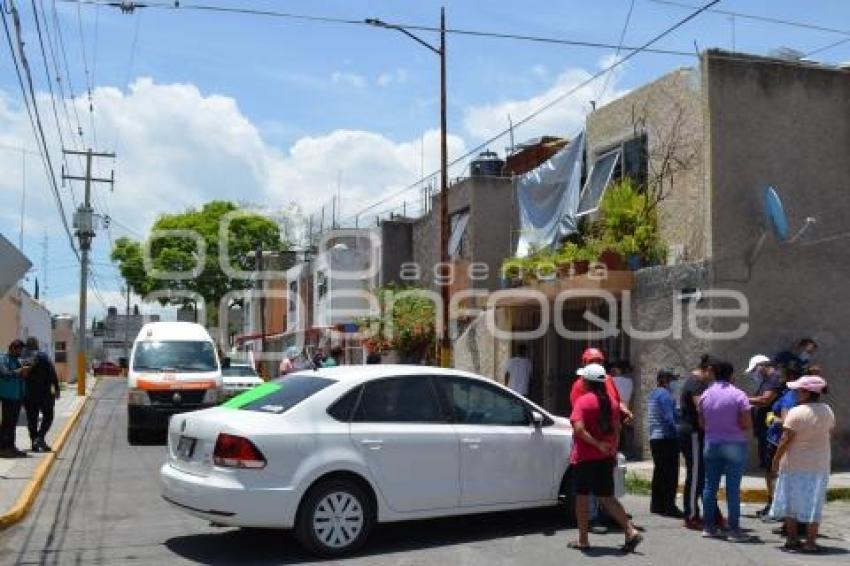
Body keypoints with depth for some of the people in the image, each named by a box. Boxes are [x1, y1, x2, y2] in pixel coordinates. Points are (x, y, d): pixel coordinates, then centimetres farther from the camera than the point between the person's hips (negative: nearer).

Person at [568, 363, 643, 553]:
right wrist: (613, 451, 16)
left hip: (585, 457, -5)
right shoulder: (612, 402, 7)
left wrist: (598, 444, -18)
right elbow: (616, 429, 10)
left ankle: (583, 540, 14)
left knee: (582, 497, 8)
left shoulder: (583, 401, -12)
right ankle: (631, 532, -3)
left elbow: (579, 429, -24)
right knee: (607, 497, 11)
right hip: (606, 458, 6)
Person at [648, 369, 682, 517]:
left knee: (659, 471, 14)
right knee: (670, 473, -7)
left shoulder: (653, 394, 17)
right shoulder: (664, 394, -12)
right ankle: (669, 506, -8)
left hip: (654, 438, 10)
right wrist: (676, 433, -14)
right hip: (667, 438, -10)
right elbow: (669, 417, -19)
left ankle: (656, 505, 18)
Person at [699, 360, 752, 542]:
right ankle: (734, 529, 0)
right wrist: (736, 426, 7)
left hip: (711, 444, 4)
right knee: (733, 488, -2)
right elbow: (747, 424, -13)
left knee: (710, 485, 10)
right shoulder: (738, 395, -9)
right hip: (734, 445, -4)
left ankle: (708, 527, 15)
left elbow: (702, 424, 8)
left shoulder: (705, 395, 3)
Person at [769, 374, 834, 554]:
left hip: (794, 464, -4)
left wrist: (776, 459, -6)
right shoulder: (828, 411, 0)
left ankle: (792, 539, 15)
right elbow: (830, 431, 14)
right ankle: (810, 542, 6)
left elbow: (786, 439, -15)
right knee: (813, 503, 7)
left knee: (791, 501, 9)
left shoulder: (796, 413, -17)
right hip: (820, 464, 4)